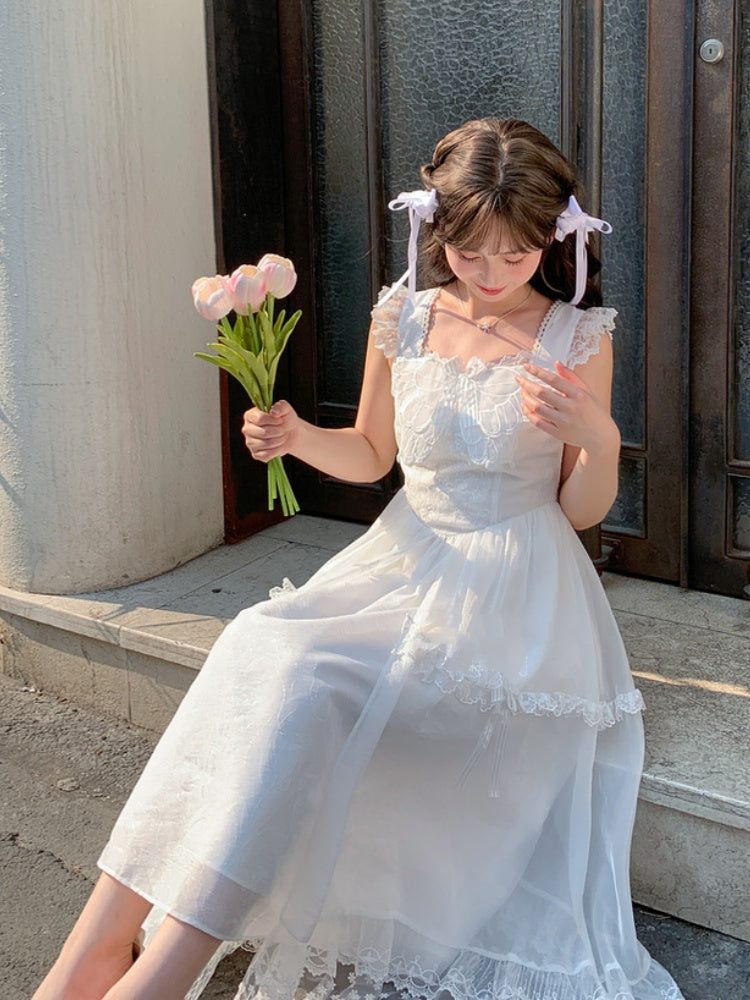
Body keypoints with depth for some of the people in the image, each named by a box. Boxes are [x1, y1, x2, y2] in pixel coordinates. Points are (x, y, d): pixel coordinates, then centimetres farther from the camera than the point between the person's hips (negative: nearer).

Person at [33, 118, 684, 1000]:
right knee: (262, 652, -27)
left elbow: (584, 511, 3)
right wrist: (296, 436, 0)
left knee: (307, 688, -29)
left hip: (517, 592, -4)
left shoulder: (578, 338, 0)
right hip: (405, 565, 4)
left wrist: (600, 438, -18)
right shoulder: (402, 320, 7)